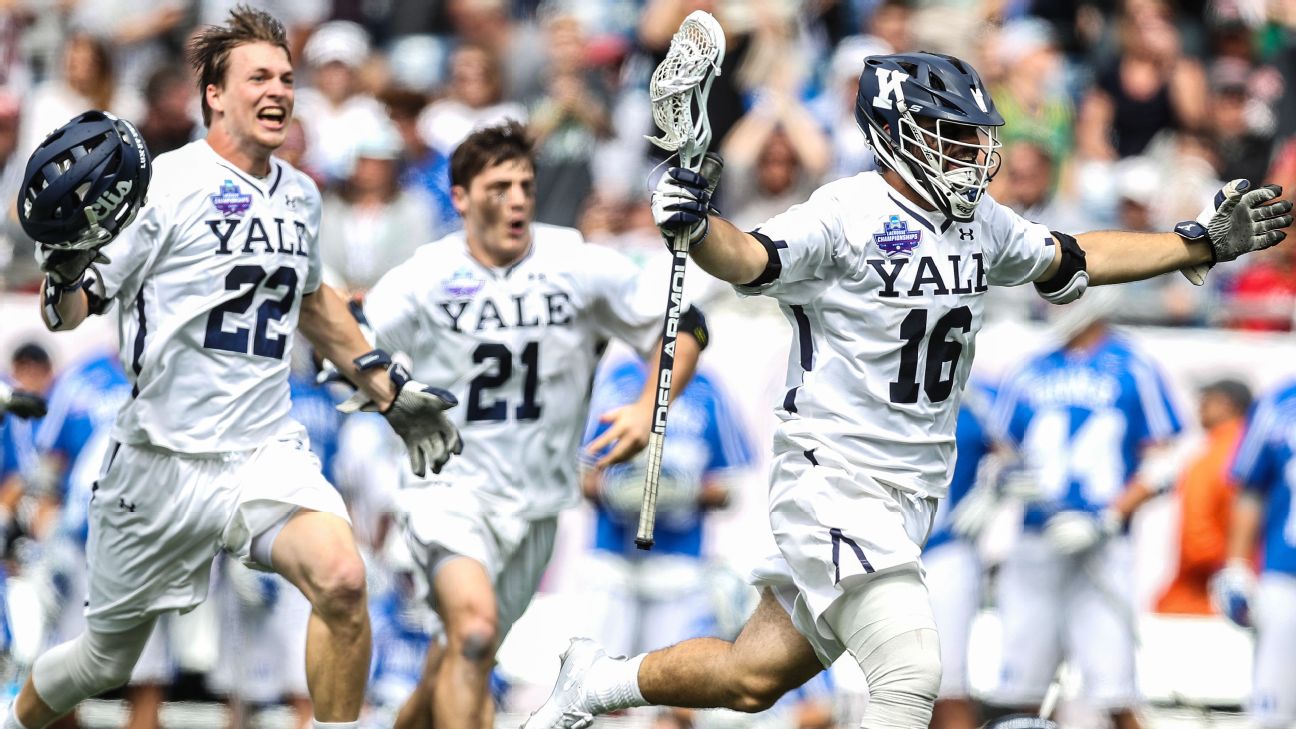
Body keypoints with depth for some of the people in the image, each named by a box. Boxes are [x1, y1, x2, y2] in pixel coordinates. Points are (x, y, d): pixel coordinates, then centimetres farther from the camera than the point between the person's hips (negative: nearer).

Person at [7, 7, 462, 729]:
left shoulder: (300, 196, 10)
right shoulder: (165, 183, -10)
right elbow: (68, 314, -10)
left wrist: (387, 388, 27)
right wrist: (67, 269, -32)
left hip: (267, 450, 4)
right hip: (163, 459, -4)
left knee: (341, 581, -27)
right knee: (104, 660, 10)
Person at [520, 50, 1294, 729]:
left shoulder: (982, 223, 10)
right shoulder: (848, 213, -13)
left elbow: (1071, 261, 24)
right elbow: (753, 261, -26)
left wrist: (1206, 243, 23)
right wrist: (699, 226, -48)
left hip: (913, 494, 8)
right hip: (836, 478, -8)